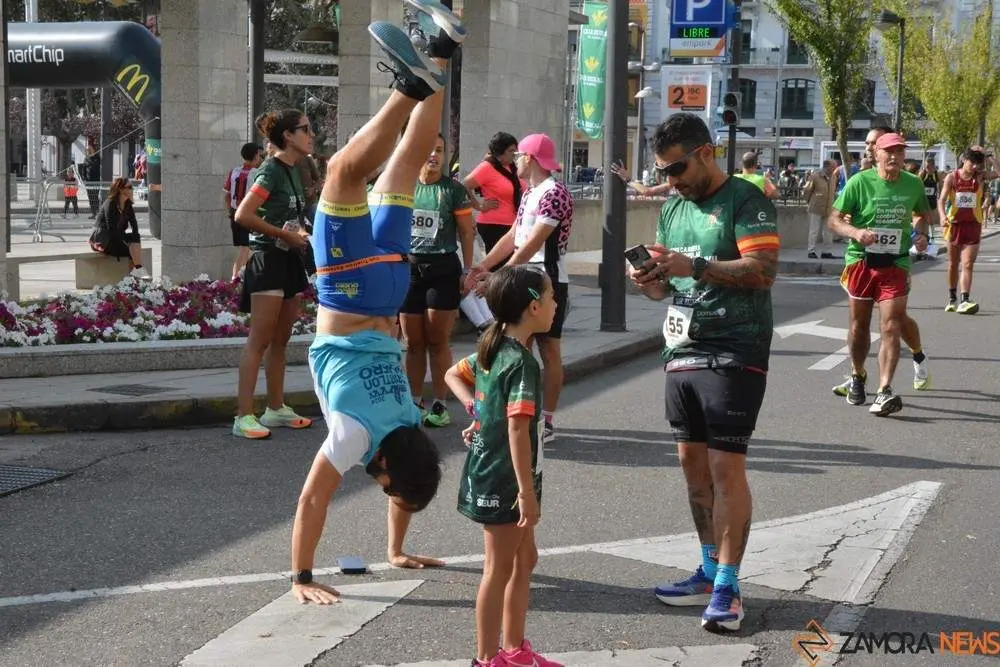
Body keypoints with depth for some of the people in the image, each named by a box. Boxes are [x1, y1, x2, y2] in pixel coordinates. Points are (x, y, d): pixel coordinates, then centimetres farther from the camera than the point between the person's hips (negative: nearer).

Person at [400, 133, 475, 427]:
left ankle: (440, 405, 7)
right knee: (413, 341, 6)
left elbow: (466, 233, 2)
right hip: (408, 267, 3)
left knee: (438, 341, 0)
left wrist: (468, 271, -4)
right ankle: (415, 402, 15)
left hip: (443, 269, -3)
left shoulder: (453, 189, 0)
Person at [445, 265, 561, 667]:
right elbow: (517, 429, -26)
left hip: (489, 471, 10)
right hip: (504, 479, -10)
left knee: (525, 558, 18)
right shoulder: (522, 363, -22)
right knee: (500, 568, 1)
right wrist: (528, 492, -25)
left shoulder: (491, 349, 6)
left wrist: (475, 409, 9)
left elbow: (453, 374, 21)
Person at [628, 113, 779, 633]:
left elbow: (764, 270, -18)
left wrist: (695, 267, -25)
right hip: (683, 350, 8)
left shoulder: (745, 201, -7)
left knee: (726, 466, -9)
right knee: (693, 461, 11)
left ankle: (727, 588, -4)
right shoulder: (673, 208, 17)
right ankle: (710, 570, 22)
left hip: (734, 352, -8)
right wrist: (649, 279, -3)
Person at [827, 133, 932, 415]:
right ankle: (857, 377, 36)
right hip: (861, 261, -1)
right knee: (859, 326, 13)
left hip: (895, 264, 1)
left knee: (891, 328, -12)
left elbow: (921, 214, 21)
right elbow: (834, 219, -6)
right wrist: (856, 232, -24)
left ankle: (884, 392, -17)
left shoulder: (914, 184, 2)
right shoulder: (859, 182, -8)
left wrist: (921, 234, 0)